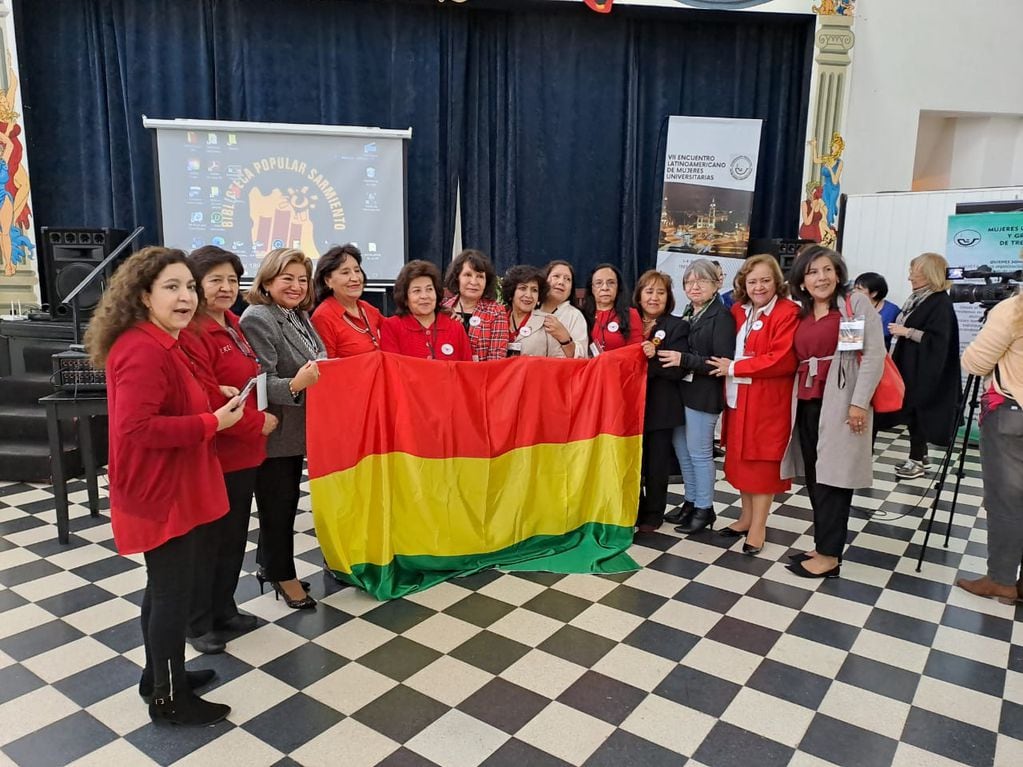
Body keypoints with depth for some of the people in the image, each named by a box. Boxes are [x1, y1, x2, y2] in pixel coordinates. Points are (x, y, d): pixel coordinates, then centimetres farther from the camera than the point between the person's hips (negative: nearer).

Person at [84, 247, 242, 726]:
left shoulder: (158, 344, 11)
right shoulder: (143, 351, -23)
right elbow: (136, 428, -29)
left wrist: (213, 403, 6)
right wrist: (212, 423, -24)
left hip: (170, 488, 11)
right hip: (162, 494, -10)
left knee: (164, 587, 21)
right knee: (172, 592, 3)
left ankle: (159, 676, 38)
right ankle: (169, 699, 20)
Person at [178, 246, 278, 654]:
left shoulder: (233, 325, 12)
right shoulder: (190, 332, -18)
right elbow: (206, 400, -24)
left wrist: (262, 413, 4)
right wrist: (258, 422, -14)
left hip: (243, 451, 9)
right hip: (211, 454, -9)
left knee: (234, 537, 19)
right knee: (205, 541, 6)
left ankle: (223, 609, 35)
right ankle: (197, 622, 24)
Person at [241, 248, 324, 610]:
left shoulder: (299, 316, 10)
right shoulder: (257, 319, -16)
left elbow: (319, 362, 20)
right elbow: (260, 382, -24)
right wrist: (294, 385, -39)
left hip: (297, 427, 9)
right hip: (272, 430, -8)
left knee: (288, 499, 17)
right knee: (277, 502, 4)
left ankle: (270, 565, 33)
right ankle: (282, 575, 20)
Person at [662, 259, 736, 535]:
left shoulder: (721, 316, -10)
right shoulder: (688, 314, 12)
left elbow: (722, 362, -17)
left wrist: (683, 360, -21)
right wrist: (665, 352, 0)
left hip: (704, 395, -8)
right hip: (681, 390, 8)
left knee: (698, 452, 0)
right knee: (681, 448, 13)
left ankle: (704, 509, 15)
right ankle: (691, 502, 27)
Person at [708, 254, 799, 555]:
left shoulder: (787, 313, -12)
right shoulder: (738, 311, 10)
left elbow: (783, 360, -20)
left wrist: (735, 368, -16)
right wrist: (725, 368, 1)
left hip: (768, 401, -6)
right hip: (738, 398, 7)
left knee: (762, 460, 2)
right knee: (741, 458, 13)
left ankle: (758, 526, 13)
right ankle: (746, 517, 27)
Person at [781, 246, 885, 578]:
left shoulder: (857, 304, -1)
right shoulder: (801, 314, 16)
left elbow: (874, 355, -9)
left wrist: (860, 402, -16)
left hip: (840, 404, -6)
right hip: (807, 404, 6)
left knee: (833, 477, -3)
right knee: (814, 478, 9)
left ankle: (829, 555, 5)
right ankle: (824, 545, 20)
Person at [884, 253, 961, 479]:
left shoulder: (940, 303, -14)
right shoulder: (918, 298, 12)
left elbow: (937, 340, -22)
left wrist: (907, 332, -20)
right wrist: (898, 330, 10)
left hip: (923, 370, -8)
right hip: (908, 365, 8)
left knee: (916, 411, -3)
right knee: (911, 411, 12)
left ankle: (917, 460, 7)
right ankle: (920, 455, 22)